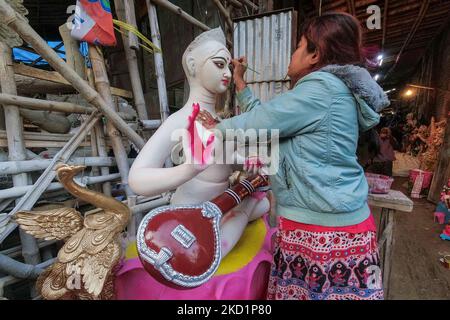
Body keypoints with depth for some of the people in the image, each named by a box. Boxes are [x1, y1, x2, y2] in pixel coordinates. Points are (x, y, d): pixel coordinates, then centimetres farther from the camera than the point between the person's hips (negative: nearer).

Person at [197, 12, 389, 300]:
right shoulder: (330, 89, 16)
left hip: (324, 230, -9)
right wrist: (240, 82, 19)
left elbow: (257, 123, -14)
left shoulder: (321, 87, -17)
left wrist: (216, 128, 4)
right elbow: (264, 116, 14)